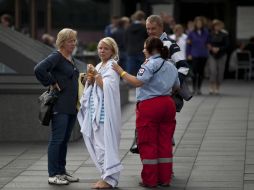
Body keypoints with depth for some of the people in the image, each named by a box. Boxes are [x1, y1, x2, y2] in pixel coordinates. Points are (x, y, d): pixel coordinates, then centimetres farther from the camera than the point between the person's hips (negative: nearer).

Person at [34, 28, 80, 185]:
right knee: (57, 139, -5)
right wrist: (52, 83, -17)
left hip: (71, 106, 9)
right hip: (60, 106, -9)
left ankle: (62, 171, 21)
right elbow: (39, 69, -25)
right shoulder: (56, 57, -12)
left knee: (65, 140, 13)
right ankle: (53, 175, -1)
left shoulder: (70, 58, 15)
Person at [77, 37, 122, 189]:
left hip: (106, 112, -9)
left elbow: (106, 87, -18)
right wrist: (90, 79, 1)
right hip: (95, 111, 9)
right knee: (98, 144, 10)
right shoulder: (98, 66, 18)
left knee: (106, 143, -8)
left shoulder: (112, 66, -6)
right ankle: (106, 175, 17)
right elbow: (90, 89, 20)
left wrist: (96, 75, -11)